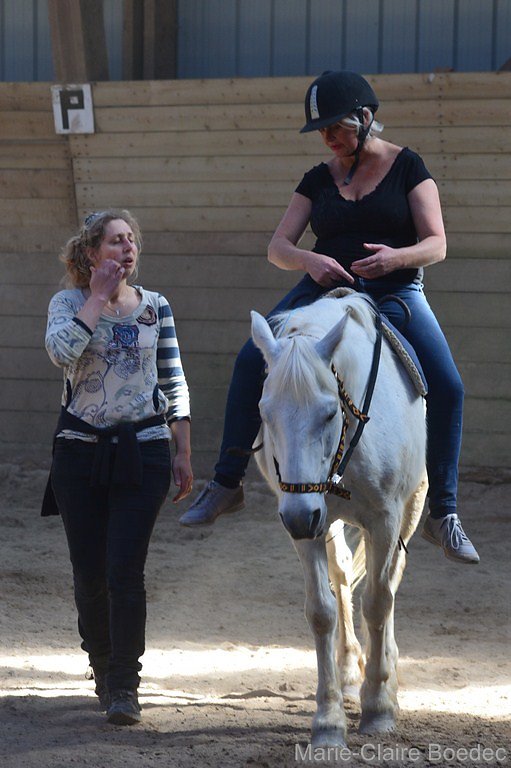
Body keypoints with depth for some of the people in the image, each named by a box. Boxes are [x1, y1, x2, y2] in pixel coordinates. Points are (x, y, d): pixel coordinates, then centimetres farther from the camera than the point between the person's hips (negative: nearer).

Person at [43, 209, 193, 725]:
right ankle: (102, 666, 30)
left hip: (143, 450, 0)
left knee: (125, 572, -9)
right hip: (80, 450, 0)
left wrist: (183, 456, 6)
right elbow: (62, 351, -23)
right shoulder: (68, 302, 0)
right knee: (89, 573, 8)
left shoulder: (155, 307, 5)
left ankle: (124, 686, -3)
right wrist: (99, 296, -16)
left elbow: (174, 386, 9)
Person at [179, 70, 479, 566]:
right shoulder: (319, 180, 9)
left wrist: (397, 256, -27)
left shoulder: (407, 167, 1)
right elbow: (277, 247, 4)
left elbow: (436, 245, -5)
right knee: (251, 361, -19)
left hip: (395, 293, -2)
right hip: (324, 287, 2)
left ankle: (442, 514, -9)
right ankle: (226, 483, -9)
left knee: (446, 387, -22)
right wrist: (308, 260, -20)